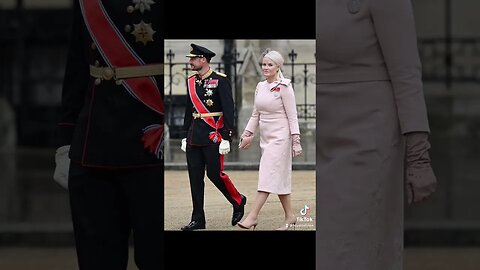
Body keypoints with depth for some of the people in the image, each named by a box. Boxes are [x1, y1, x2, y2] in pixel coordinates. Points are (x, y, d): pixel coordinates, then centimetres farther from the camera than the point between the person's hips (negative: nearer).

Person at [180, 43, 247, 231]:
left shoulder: (220, 80, -8)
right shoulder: (191, 82, 12)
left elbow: (228, 110, -10)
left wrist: (226, 138, -15)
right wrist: (185, 137, 17)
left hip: (213, 136, -6)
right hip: (194, 136, 6)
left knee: (215, 173, -6)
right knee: (195, 177, 4)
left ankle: (238, 201, 19)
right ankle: (198, 220, 8)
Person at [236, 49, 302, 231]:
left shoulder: (284, 87, -10)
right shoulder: (260, 87, 11)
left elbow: (292, 116, -10)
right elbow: (255, 115, 17)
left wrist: (296, 140, -14)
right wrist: (247, 134, 10)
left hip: (280, 136, -8)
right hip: (266, 137, 8)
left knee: (269, 175, -11)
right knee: (280, 177, 9)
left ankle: (253, 216, -16)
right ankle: (290, 217, 15)